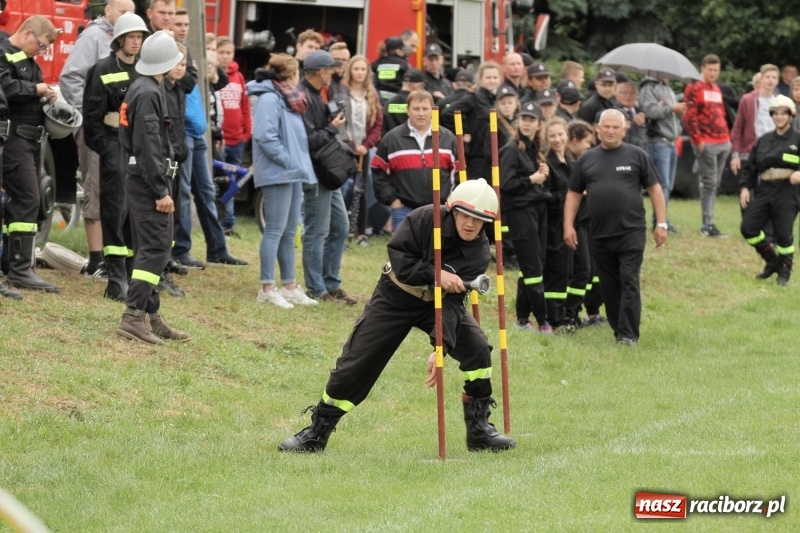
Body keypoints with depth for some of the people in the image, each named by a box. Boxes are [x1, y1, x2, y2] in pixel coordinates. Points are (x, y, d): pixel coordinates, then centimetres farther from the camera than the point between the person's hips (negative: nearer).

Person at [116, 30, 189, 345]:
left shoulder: (138, 89, 16)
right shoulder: (149, 94, -16)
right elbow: (148, 146, -22)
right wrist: (161, 191, -21)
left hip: (139, 180, 10)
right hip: (148, 180, -10)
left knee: (151, 248, 14)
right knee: (155, 248, -12)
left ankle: (151, 315, 18)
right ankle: (133, 316, -18)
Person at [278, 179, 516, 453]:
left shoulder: (479, 252, -21)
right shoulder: (425, 219, -24)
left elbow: (453, 300, -27)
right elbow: (400, 263, -24)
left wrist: (441, 348, -38)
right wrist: (435, 275, -35)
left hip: (437, 302, 2)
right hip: (394, 297, -1)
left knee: (477, 347, -18)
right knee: (356, 361, -5)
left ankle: (479, 428, -4)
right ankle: (317, 432, 9)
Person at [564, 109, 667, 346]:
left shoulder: (636, 155, 2)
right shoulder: (587, 160, 10)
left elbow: (654, 189, 4)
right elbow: (573, 193, 15)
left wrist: (661, 223, -1)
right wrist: (568, 225, 6)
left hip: (631, 231, -4)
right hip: (600, 235, 4)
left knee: (629, 282, -9)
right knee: (609, 286, 7)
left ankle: (629, 334, -10)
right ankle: (619, 330, 16)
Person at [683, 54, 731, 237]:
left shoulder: (717, 89, 19)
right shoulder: (694, 89, -4)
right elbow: (689, 117, -11)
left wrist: (727, 136, 16)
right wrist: (698, 140, -15)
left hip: (723, 144, 8)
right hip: (706, 144, -8)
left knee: (715, 183, 8)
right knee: (709, 182, -10)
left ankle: (708, 222, 12)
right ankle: (707, 224, -9)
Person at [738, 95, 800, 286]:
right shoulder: (763, 140, 16)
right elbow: (750, 166, 19)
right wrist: (745, 187, 8)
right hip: (764, 190, 5)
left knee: (783, 233, -9)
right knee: (748, 228, -4)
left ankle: (784, 271, 12)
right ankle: (772, 261, 16)